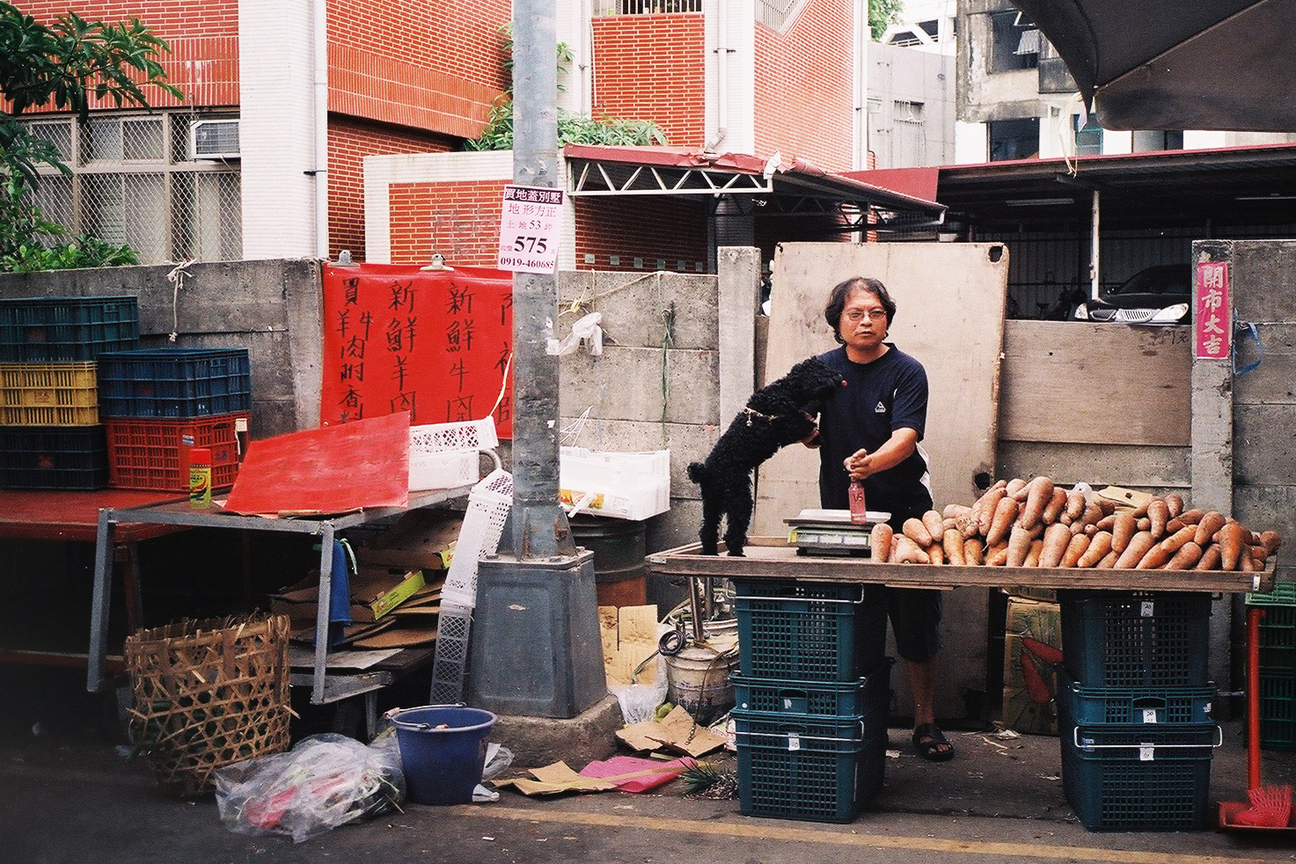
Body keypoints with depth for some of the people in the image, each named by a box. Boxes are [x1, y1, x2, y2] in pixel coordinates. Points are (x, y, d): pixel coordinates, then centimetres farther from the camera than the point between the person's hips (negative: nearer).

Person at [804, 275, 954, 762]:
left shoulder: (906, 372, -6)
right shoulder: (823, 369, 4)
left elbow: (905, 438, -20)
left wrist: (872, 462, -40)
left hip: (902, 510, -2)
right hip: (839, 510, 2)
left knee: (916, 618, 1)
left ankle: (925, 722, 13)